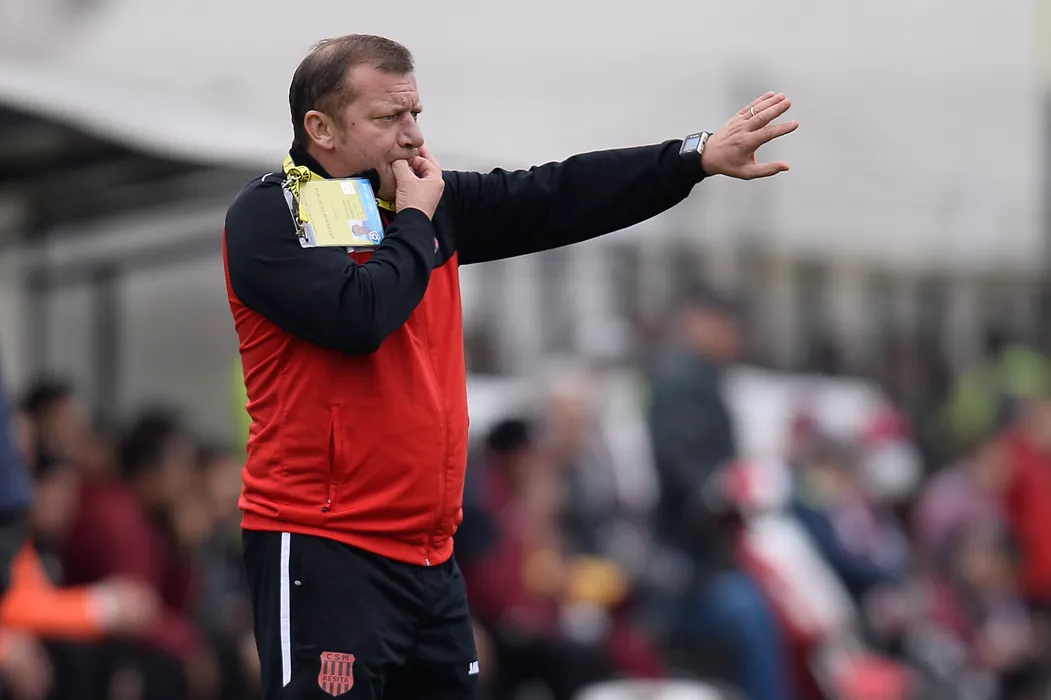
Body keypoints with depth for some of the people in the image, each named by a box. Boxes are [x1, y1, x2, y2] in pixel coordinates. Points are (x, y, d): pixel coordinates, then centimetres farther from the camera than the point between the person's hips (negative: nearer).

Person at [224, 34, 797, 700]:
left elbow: (556, 200, 12)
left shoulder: (432, 203, 13)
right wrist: (415, 223, -8)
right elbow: (357, 317, -23)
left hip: (431, 556, 8)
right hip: (324, 551, -8)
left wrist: (698, 158, 6)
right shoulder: (268, 215, -8)